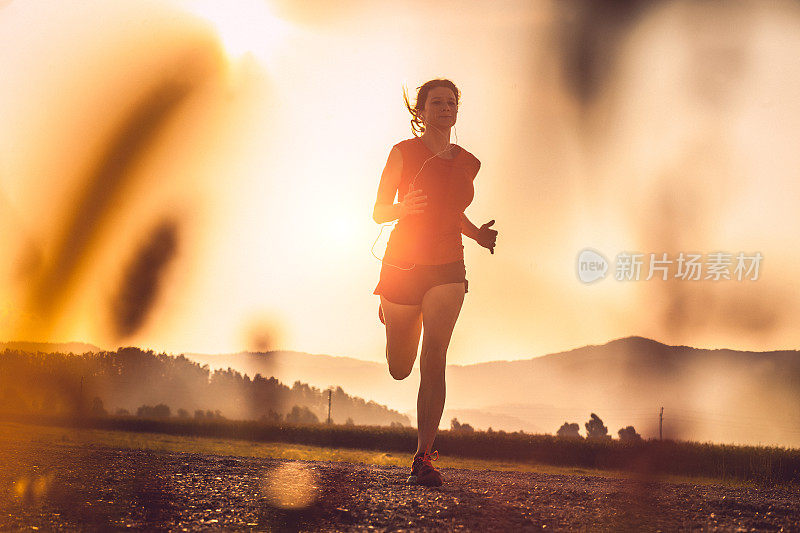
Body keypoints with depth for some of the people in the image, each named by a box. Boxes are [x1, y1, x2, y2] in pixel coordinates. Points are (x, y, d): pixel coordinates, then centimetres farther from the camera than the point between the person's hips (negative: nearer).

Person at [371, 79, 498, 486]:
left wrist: (477, 234, 4)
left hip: (447, 269, 2)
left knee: (434, 359, -17)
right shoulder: (405, 152, -4)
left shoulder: (467, 163, 9)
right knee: (399, 370, 12)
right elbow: (378, 212, -3)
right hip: (402, 264, -2)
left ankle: (423, 458, -16)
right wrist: (404, 207, -25)